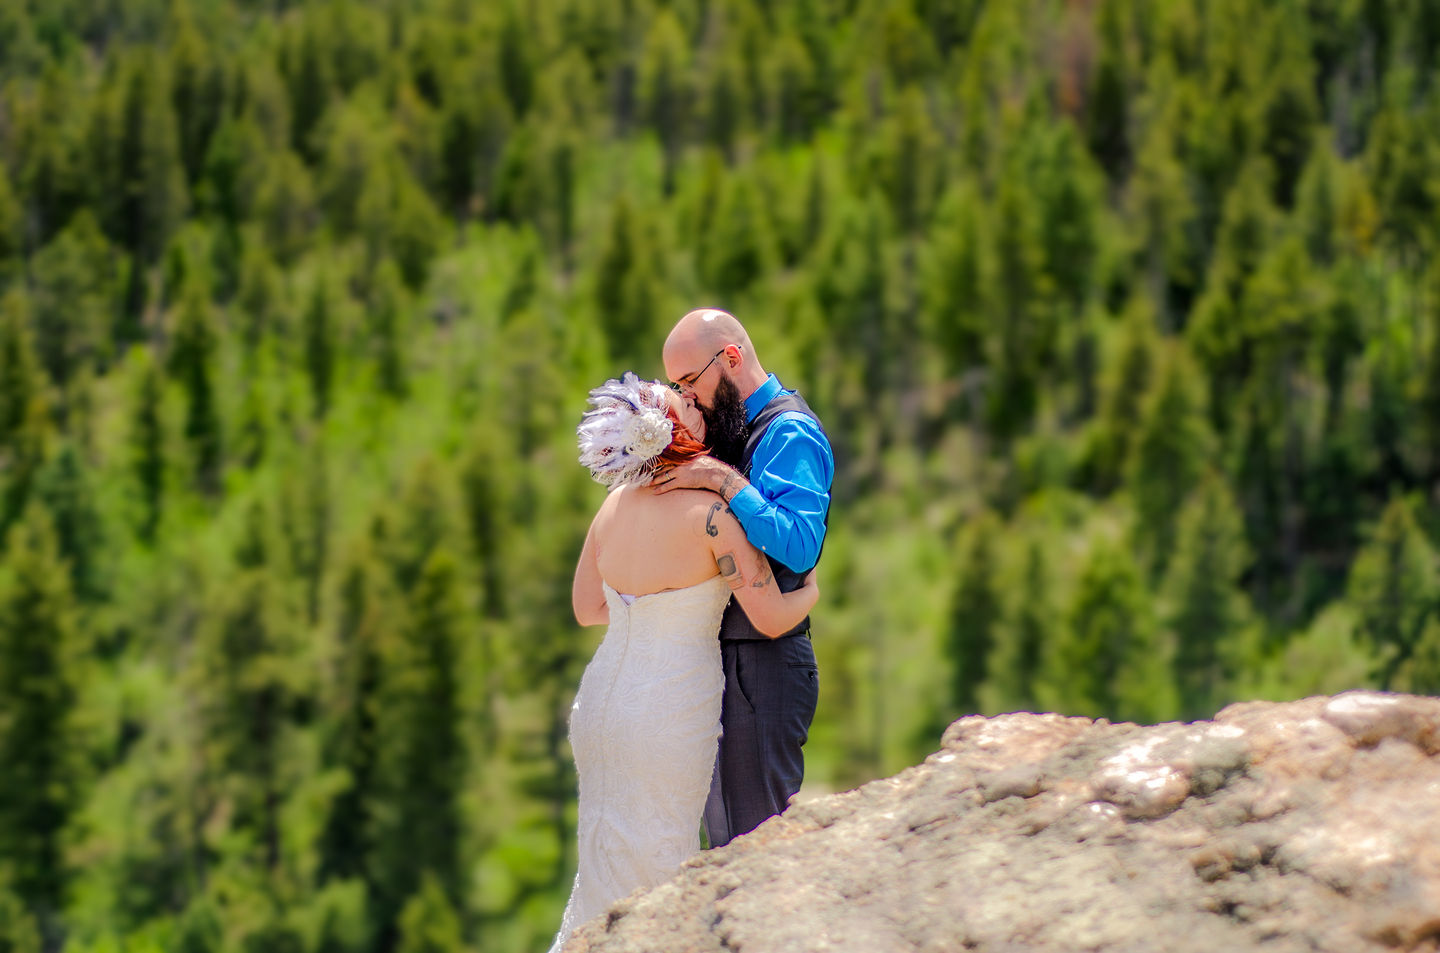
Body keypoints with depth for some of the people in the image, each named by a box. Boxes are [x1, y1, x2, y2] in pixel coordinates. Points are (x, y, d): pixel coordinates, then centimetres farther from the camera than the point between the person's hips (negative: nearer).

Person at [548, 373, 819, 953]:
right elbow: (772, 619, -14)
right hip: (670, 710, -6)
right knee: (651, 868, 6)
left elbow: (587, 609, 12)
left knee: (608, 856, 18)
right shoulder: (711, 513, -17)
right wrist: (812, 590, 7)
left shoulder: (615, 506, 1)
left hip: (600, 702, 6)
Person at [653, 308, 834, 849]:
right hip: (726, 661, 10)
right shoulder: (736, 429, 14)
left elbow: (800, 547, -26)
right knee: (724, 834, 15)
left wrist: (725, 481, -25)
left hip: (765, 665, -10)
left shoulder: (791, 434, -14)